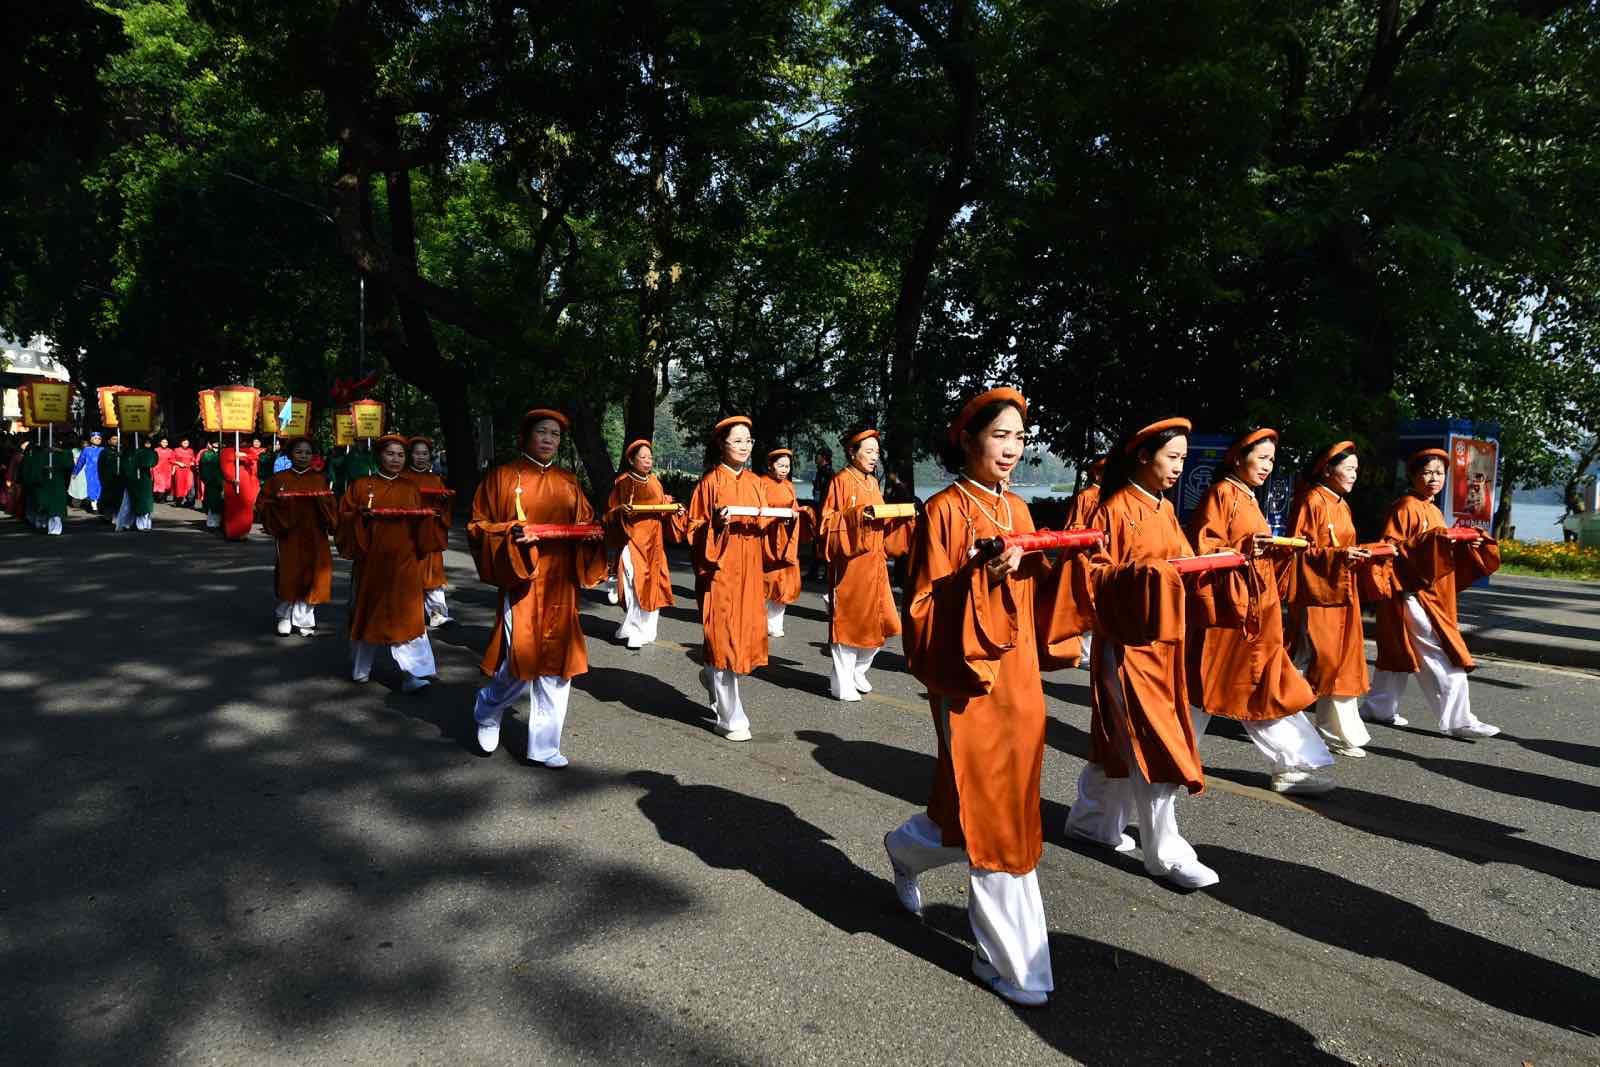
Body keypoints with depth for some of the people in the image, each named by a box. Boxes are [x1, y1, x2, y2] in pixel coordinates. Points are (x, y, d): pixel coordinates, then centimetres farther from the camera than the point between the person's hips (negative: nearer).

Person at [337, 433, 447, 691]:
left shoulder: (411, 489, 11)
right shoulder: (361, 486, 5)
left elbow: (420, 526, 12)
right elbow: (344, 517, 2)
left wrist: (430, 516, -8)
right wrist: (360, 515, -17)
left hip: (403, 563, 0)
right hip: (370, 561, 0)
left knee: (405, 615, -8)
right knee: (367, 612, 10)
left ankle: (412, 672, -11)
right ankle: (361, 668, 28)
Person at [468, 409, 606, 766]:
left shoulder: (569, 482, 13)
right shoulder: (502, 476, 1)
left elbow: (584, 522, 18)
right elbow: (479, 527, 0)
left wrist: (592, 532, -4)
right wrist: (512, 534, -18)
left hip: (560, 583, 4)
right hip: (521, 580, -4)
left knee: (555, 664, 4)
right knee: (521, 663, -9)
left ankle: (544, 746, 17)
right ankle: (487, 710, 24)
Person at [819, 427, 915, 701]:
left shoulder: (873, 483, 14)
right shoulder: (841, 481, -8)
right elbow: (827, 523, -12)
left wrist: (902, 518, 2)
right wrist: (857, 516, -23)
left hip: (874, 564, 7)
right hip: (849, 563, -7)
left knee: (878, 623, 7)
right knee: (848, 621, -1)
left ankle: (857, 672, 26)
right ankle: (842, 683, 10)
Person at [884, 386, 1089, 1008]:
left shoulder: (1018, 510, 11)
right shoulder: (944, 511, -10)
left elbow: (1034, 595, 15)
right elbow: (924, 605, -13)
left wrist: (1060, 561, -2)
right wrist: (981, 578, -27)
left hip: (1019, 672, 8)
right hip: (969, 678, -7)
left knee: (995, 808, 16)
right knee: (994, 820, 0)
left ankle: (907, 848, 44)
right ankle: (1013, 965, 20)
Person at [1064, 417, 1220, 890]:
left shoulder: (1166, 510, 13)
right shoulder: (1115, 508, -11)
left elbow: (1180, 562, 18)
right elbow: (1096, 571, -15)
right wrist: (1145, 572, -27)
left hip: (1162, 637, 8)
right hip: (1127, 638, -8)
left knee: (1120, 736, 15)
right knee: (1151, 741, -5)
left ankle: (1092, 818, 30)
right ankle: (1165, 852, 4)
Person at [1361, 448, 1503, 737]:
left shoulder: (1435, 512, 17)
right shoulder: (1405, 507, -9)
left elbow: (1443, 552, 22)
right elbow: (1390, 547, -18)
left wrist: (1466, 545, 3)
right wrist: (1432, 540, -25)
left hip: (1432, 596, 9)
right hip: (1412, 591, -9)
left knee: (1399, 654, 14)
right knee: (1442, 658, -9)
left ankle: (1379, 708, 22)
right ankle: (1458, 721, -5)